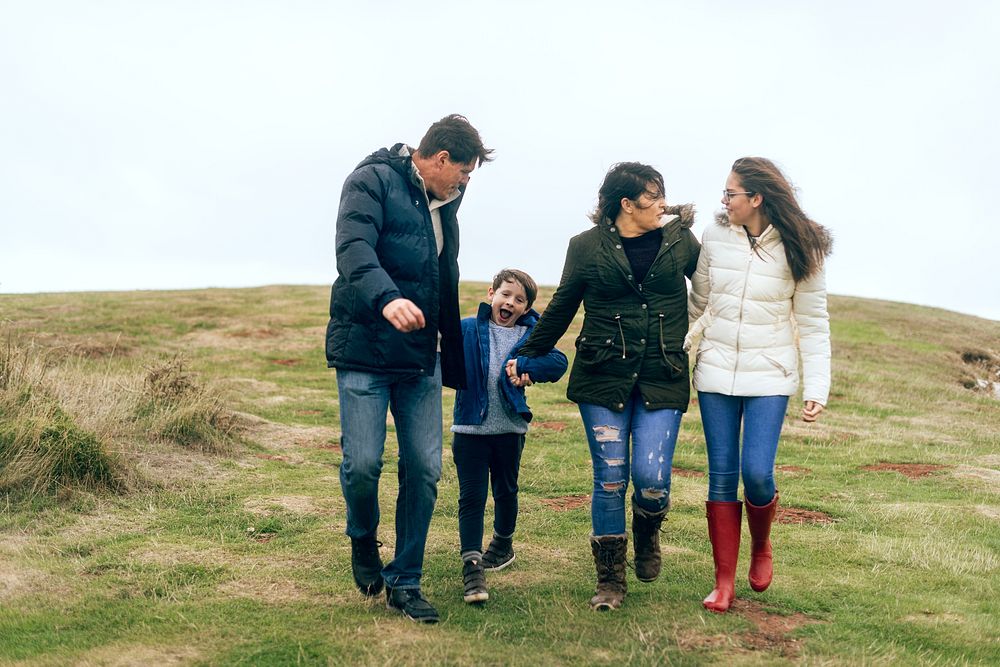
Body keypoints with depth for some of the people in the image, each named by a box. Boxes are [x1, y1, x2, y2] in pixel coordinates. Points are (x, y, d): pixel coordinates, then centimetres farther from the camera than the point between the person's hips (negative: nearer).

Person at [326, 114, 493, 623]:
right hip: (364, 351, -6)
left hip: (421, 357, 7)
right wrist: (386, 298, -41)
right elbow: (353, 247, -22)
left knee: (425, 470, 2)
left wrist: (456, 367, 24)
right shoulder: (373, 180, -5)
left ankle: (404, 583, 14)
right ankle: (363, 542, 23)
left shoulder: (444, 206, 19)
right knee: (362, 463, -10)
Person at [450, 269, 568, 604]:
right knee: (471, 497, -6)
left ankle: (503, 546, 44)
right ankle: (471, 567, -8)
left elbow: (559, 362, -12)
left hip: (510, 428, 2)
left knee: (506, 491, 20)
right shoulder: (467, 329, -2)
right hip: (470, 426, -2)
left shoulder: (530, 335, 2)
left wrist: (524, 366, -26)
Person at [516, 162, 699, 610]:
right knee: (610, 479, 0)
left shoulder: (681, 242, 5)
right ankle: (610, 580, 14)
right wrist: (528, 358, 16)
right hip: (602, 378, 0)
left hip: (662, 381, 1)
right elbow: (561, 309, 12)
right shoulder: (587, 247, 2)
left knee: (652, 478, -9)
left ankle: (647, 538, 25)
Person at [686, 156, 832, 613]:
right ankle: (724, 582, 12)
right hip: (715, 371, 2)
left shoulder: (799, 249, -6)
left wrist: (817, 387, -7)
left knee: (757, 473, -11)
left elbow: (813, 324, -1)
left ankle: (761, 548, 21)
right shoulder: (714, 239, 0)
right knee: (722, 475, 3)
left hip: (769, 376, -2)